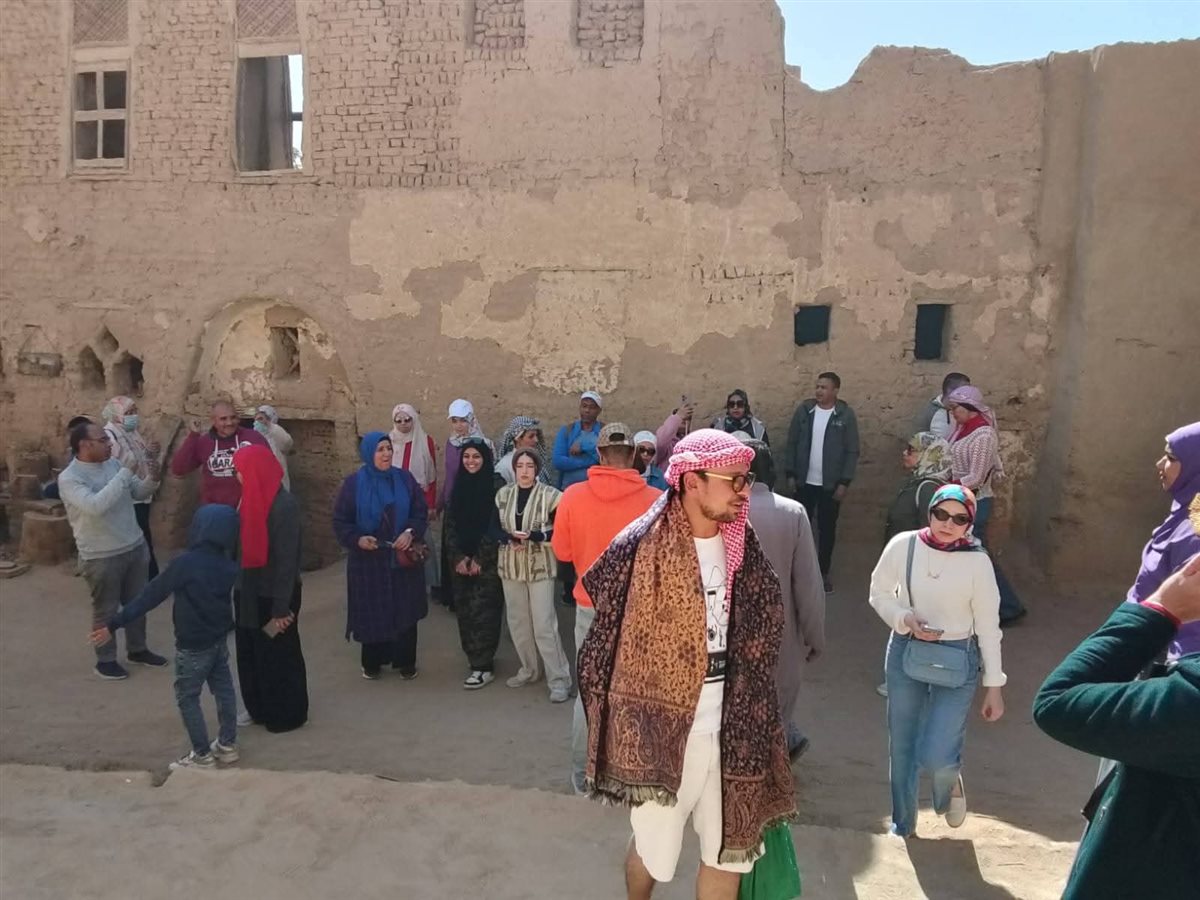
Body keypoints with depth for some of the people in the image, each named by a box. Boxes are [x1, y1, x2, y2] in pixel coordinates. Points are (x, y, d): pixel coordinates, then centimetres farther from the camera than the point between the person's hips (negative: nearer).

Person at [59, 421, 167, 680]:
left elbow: (139, 493, 10)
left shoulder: (112, 464, 1)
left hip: (136, 546, 6)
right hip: (101, 557, -6)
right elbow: (96, 505, -34)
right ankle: (105, 659, 26)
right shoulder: (69, 478, -18)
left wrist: (152, 478, -12)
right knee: (106, 610, 9)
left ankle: (137, 650, 35)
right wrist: (125, 473, -30)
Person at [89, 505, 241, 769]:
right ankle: (227, 745, 28)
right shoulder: (228, 565, -4)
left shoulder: (185, 563, -21)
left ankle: (202, 756, 14)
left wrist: (114, 625, -13)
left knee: (187, 698, 8)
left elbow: (150, 596, -18)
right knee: (224, 691, 17)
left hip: (193, 646, -6)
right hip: (220, 640, 7)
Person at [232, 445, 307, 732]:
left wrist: (281, 607, -21)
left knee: (279, 655, 8)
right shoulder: (252, 499, 3)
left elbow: (287, 559, -22)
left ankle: (288, 714, 25)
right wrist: (238, 588, 10)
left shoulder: (284, 505, -22)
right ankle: (260, 708, 35)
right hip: (249, 592, 8)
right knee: (250, 653, 18)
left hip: (274, 595, -8)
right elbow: (243, 546, 9)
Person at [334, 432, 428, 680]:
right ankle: (372, 662, 27)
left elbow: (421, 512, 2)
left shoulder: (405, 478, -1)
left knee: (405, 611, 7)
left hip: (403, 558, 1)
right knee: (372, 613, 7)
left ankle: (406, 662, 23)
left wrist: (411, 532, -17)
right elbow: (340, 522, -3)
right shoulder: (353, 483, -6)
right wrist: (357, 539, -21)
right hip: (368, 561, -1)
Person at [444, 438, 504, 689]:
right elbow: (450, 525, 7)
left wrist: (480, 559, -12)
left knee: (482, 611, -6)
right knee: (465, 612, 7)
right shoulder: (459, 486, 8)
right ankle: (475, 659, 21)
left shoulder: (495, 486, -7)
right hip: (461, 561, 5)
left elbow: (496, 526, -11)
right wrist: (458, 557, -4)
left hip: (488, 562, -5)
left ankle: (484, 667, 1)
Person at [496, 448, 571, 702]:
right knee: (517, 622, 14)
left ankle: (559, 679, 5)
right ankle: (529, 670, 33)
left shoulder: (550, 495, -10)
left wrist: (532, 536, -22)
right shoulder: (503, 494, 4)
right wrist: (509, 539, -12)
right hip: (511, 566, 5)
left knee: (544, 625, -6)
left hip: (540, 567, -5)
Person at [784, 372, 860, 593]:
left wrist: (844, 482, -10)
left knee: (827, 530, 8)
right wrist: (790, 474, -1)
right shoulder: (804, 410, 0)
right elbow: (791, 444, 3)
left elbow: (852, 451, -5)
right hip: (804, 482, 1)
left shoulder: (846, 415, -6)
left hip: (831, 485, -1)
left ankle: (823, 573, 21)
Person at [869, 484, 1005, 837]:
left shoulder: (977, 562, -13)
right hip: (905, 653, 2)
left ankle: (951, 782, 29)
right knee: (901, 748, 13)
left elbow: (988, 625, -5)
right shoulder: (903, 545, -10)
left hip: (957, 659, -2)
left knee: (934, 757, -11)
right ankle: (902, 825, 38)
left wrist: (994, 685, -1)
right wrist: (905, 620, -16)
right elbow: (879, 592, 3)